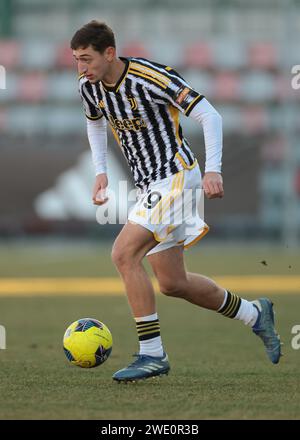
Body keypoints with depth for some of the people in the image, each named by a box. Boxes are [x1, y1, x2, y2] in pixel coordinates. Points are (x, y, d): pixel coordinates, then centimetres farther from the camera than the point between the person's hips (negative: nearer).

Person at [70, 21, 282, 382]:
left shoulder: (151, 78, -22)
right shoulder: (89, 86, 0)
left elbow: (209, 115, -18)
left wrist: (213, 170, -26)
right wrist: (101, 172, 12)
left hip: (175, 176, -8)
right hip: (148, 184, 8)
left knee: (123, 253, -22)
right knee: (173, 284, 11)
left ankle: (152, 353, -16)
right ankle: (255, 315, 32)